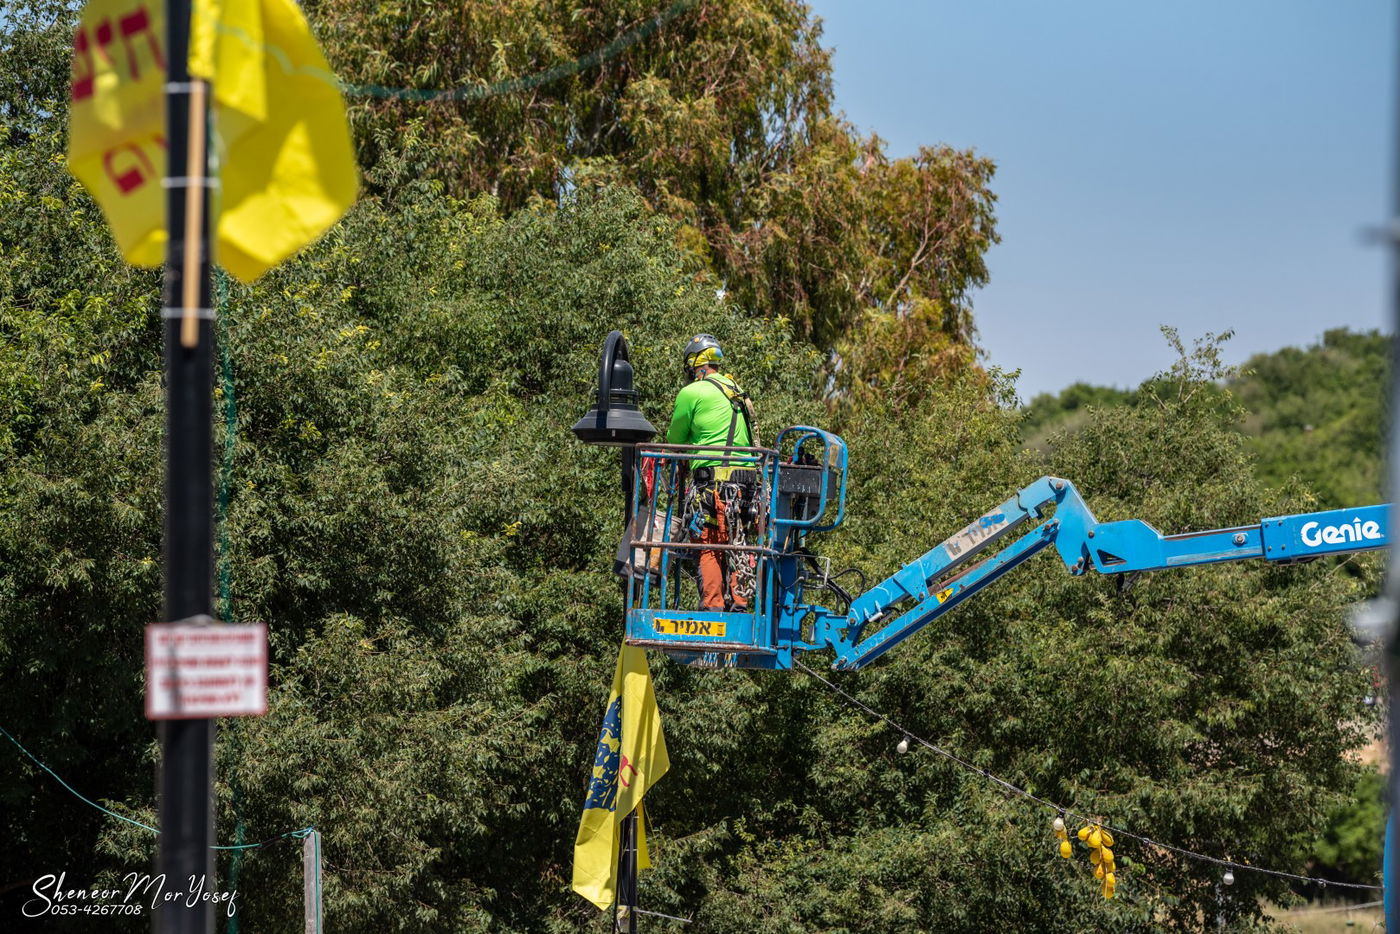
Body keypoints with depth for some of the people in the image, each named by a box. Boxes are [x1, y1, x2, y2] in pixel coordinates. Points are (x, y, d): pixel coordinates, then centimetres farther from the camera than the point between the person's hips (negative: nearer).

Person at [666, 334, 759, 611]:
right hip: (747, 474, 7)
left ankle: (712, 604, -9)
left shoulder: (691, 393, -2)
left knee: (708, 545, -4)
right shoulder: (738, 393, 19)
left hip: (713, 476, -7)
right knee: (736, 542, 12)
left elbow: (674, 441, 8)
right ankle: (738, 601, 9)